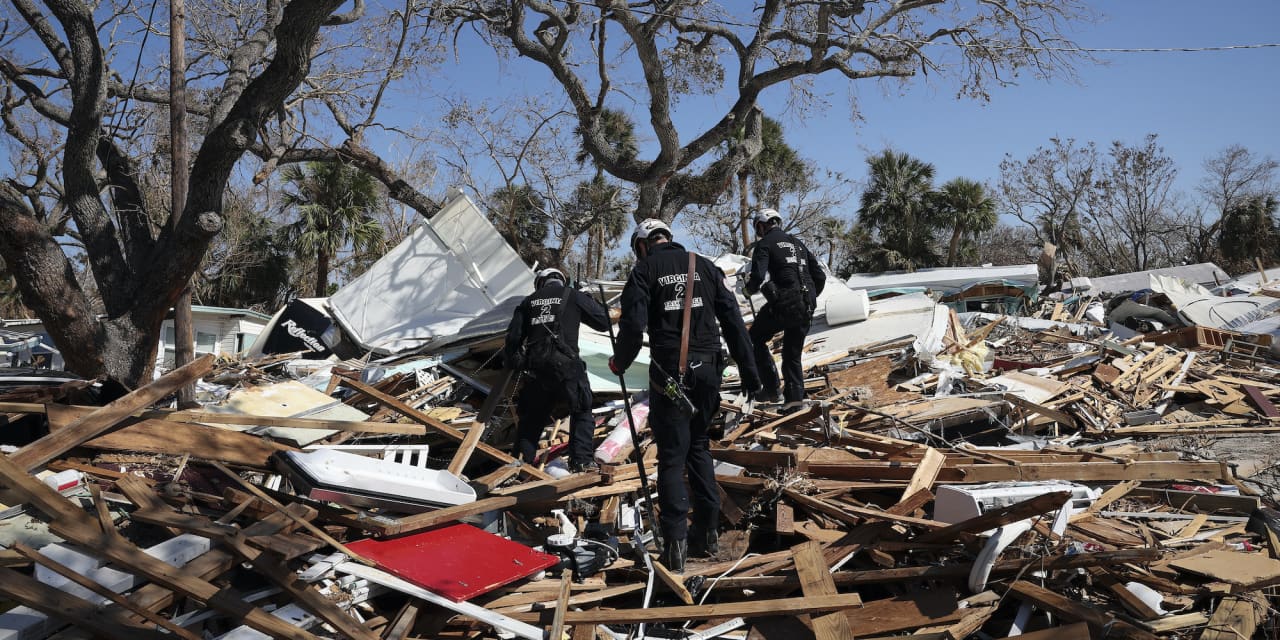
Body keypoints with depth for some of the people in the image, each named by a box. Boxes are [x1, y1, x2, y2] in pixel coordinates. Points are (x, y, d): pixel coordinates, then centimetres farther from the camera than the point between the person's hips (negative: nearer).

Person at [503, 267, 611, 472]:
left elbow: (513, 336, 11)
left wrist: (511, 363, 22)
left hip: (535, 368, 4)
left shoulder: (528, 302, 16)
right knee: (581, 412, 10)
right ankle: (581, 459, 1)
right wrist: (590, 302, 26)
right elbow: (603, 321, 9)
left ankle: (522, 460, 16)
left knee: (532, 416, 17)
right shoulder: (573, 296, 6)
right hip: (566, 365, -3)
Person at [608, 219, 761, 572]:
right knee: (699, 448, 19)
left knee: (672, 456, 2)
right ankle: (707, 532, 20)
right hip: (707, 370, 4)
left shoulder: (644, 270, 0)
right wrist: (749, 372, 10)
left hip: (669, 374, -4)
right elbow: (733, 320, 6)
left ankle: (675, 542, -3)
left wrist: (619, 363, 9)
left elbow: (633, 326, -9)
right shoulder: (705, 265, 10)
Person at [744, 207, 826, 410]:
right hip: (806, 307, 6)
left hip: (783, 304, -6)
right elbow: (820, 277, 18)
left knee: (756, 339, 14)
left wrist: (750, 289, 7)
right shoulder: (798, 243, 21)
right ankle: (795, 399, 8)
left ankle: (771, 388, 5)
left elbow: (758, 276, -14)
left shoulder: (765, 243, 1)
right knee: (793, 354, 17)